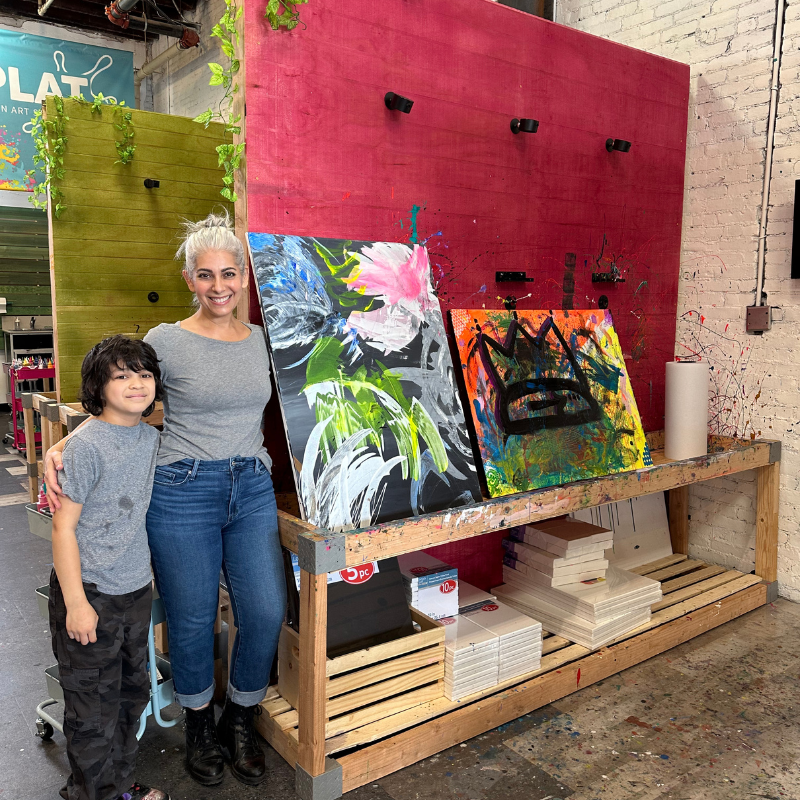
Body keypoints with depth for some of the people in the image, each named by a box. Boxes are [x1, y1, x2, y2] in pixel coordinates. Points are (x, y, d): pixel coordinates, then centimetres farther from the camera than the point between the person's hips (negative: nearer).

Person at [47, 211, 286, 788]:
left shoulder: (262, 341, 8)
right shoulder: (165, 341, -5)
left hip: (252, 490, 4)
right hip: (183, 493, -3)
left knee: (267, 611, 1)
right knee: (192, 619, 8)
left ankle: (239, 723, 28)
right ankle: (199, 726, 36)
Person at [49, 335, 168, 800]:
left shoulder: (151, 438, 2)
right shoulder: (87, 444, -18)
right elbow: (63, 526, -16)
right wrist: (75, 603, -17)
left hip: (136, 588, 7)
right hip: (90, 591, -7)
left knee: (132, 693, 21)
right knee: (94, 708, 8)